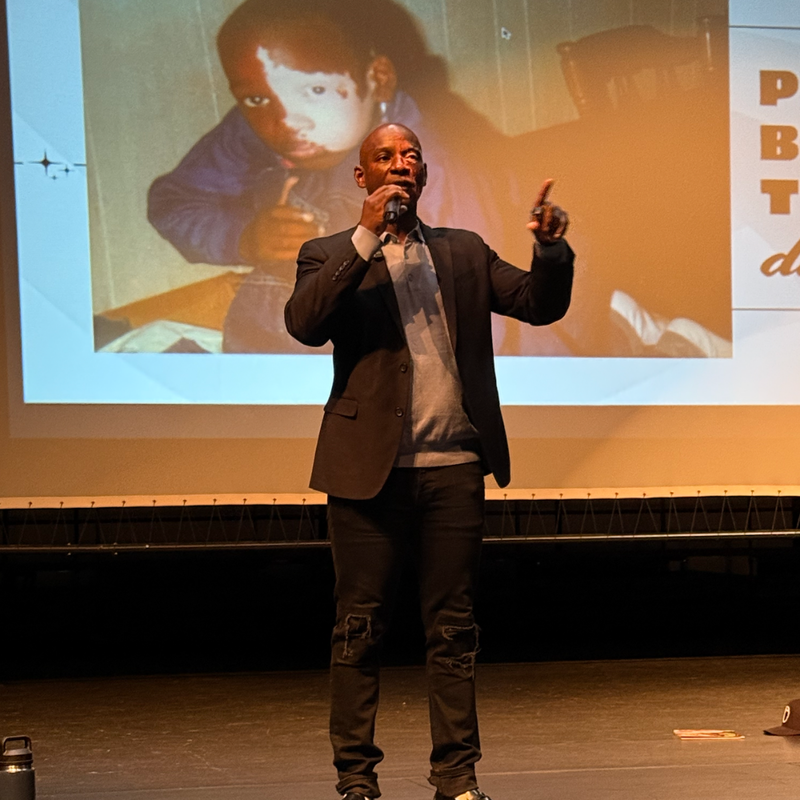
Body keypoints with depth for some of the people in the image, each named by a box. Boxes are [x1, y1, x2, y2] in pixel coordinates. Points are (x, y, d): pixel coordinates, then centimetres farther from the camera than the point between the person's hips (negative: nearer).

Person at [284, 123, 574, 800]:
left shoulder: (464, 253, 16)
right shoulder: (331, 255, 6)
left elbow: (542, 304, 10)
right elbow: (305, 323, -13)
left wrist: (552, 248, -9)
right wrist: (365, 237, -16)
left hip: (454, 468, 3)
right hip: (370, 467, -3)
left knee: (453, 628, 6)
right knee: (360, 628, 3)